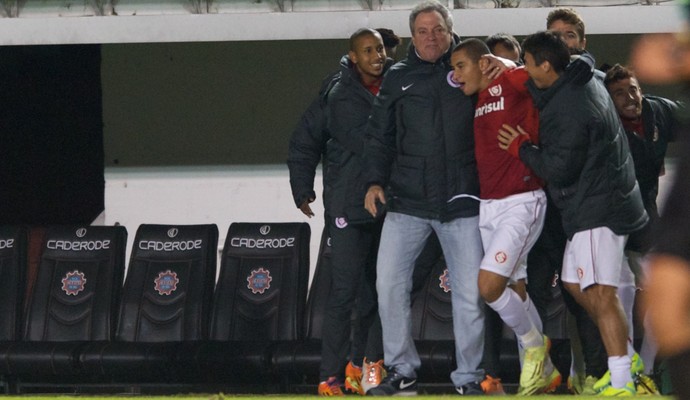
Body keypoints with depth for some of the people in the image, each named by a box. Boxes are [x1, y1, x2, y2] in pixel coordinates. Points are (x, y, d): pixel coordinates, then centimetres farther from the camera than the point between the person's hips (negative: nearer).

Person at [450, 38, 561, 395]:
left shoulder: (510, 83, -10)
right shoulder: (475, 101, 13)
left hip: (520, 202, -8)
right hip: (487, 205, 8)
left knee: (489, 286, -17)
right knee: (514, 291, 10)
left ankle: (534, 344, 6)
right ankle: (544, 370, 20)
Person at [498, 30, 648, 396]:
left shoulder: (566, 109, -22)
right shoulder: (586, 83, 8)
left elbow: (559, 170, -20)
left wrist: (521, 147, -5)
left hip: (597, 209, -11)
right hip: (597, 204, 11)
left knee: (600, 294, -15)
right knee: (575, 284, 18)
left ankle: (622, 386, -20)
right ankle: (623, 355, 21)